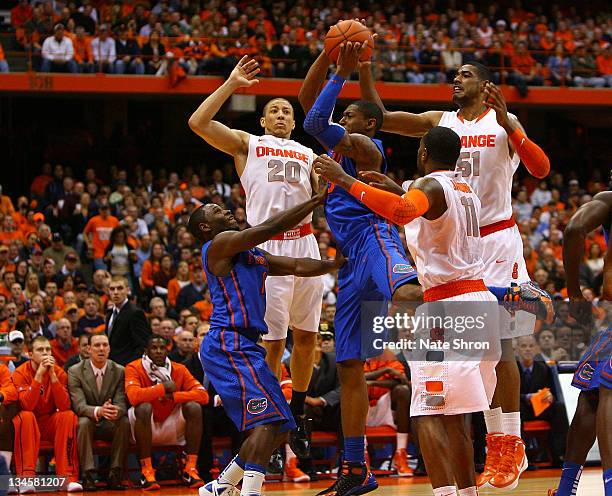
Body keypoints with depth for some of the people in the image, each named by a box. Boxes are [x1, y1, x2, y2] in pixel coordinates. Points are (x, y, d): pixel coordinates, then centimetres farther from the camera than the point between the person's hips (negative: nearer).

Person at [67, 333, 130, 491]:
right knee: (84, 422, -35)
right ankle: (88, 475, -35)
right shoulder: (75, 371, -8)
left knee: (124, 422, -30)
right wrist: (97, 411, -41)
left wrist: (116, 411, -39)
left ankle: (115, 475, -25)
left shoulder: (119, 371, -2)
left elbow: (121, 403, -11)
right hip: (88, 421, -2)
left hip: (110, 424, 2)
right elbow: (79, 405, -18)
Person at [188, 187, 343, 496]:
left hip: (243, 346, 10)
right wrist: (316, 201, -11)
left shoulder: (253, 255, 25)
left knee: (278, 429, 9)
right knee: (268, 418, -23)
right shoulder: (219, 244, -3)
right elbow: (269, 228, -14)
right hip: (227, 344, -10)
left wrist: (337, 263, 2)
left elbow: (298, 267, 18)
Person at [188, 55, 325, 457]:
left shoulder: (308, 154, 23)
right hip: (268, 247, -4)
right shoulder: (247, 144, 11)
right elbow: (198, 123, -1)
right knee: (272, 341, -6)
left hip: (304, 243, 4)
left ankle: (297, 413, 22)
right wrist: (232, 84, 1)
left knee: (306, 335, 7)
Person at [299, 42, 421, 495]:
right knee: (349, 367, 7)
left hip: (373, 235, -9)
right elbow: (307, 101, 22)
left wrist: (342, 73, -8)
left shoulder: (365, 146, 0)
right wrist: (329, 53, 11)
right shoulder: (343, 146, 25)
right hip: (351, 258, 9)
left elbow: (316, 122, -15)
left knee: (405, 293, -43)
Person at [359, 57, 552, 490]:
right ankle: (498, 444, 10)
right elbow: (378, 117, 3)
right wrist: (364, 68, -9)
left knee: (498, 342, -9)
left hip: (497, 241, -5)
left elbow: (542, 169, -16)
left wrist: (507, 124, -28)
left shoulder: (503, 123, -2)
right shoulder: (439, 122, 10)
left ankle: (512, 445, -6)